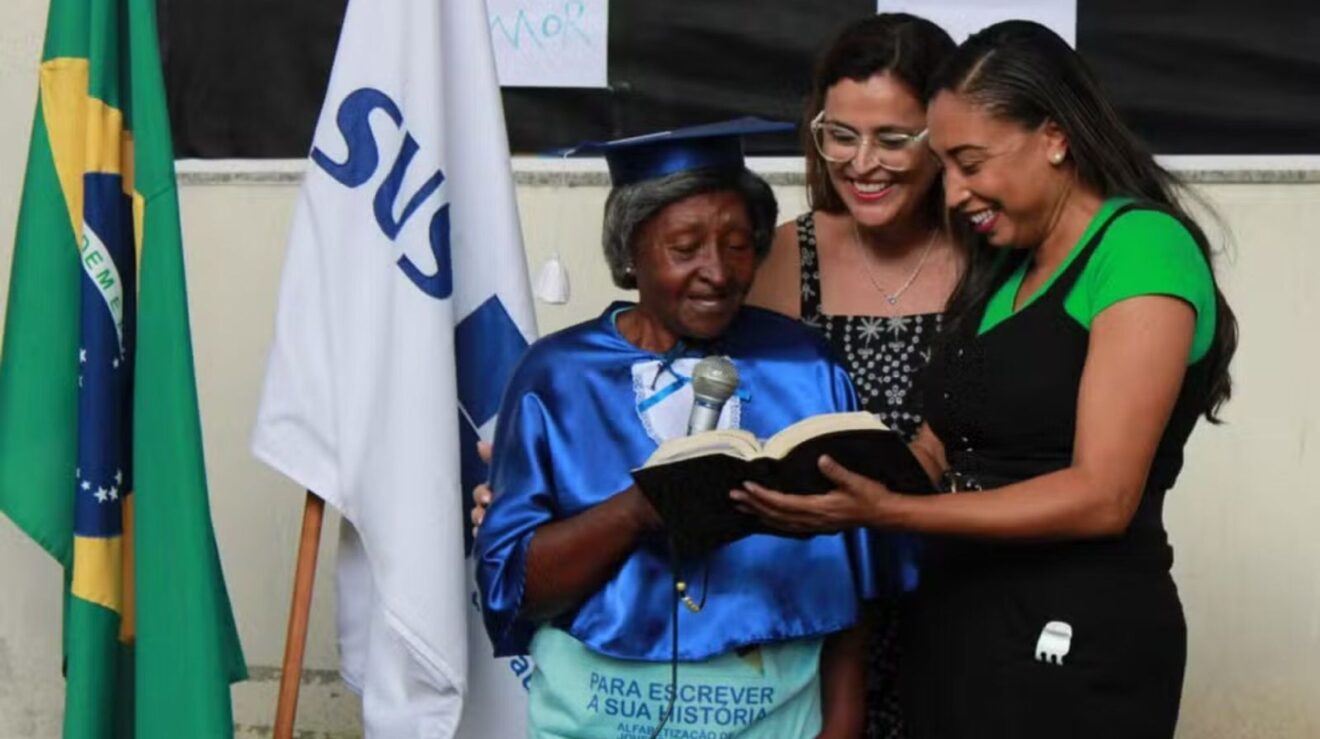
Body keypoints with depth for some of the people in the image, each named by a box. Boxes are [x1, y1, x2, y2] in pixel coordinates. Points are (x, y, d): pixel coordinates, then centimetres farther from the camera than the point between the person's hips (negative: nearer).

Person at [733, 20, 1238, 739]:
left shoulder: (1142, 251, -13)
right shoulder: (1007, 265, 14)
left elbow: (1102, 497, -20)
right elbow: (939, 447, 10)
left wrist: (886, 512, -25)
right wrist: (825, 482, -8)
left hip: (1075, 639, -8)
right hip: (952, 622, 8)